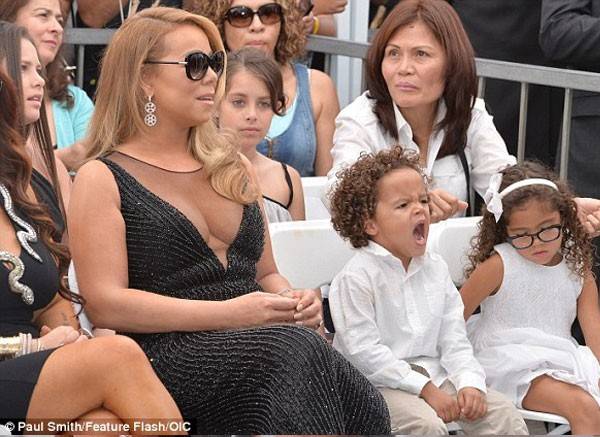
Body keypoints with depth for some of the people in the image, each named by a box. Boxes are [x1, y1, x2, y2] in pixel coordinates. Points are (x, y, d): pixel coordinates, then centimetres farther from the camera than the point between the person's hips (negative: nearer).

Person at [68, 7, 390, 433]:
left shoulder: (233, 167, 23)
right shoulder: (102, 179, 4)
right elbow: (106, 304, -7)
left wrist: (293, 302, 5)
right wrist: (229, 314, -15)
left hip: (259, 343, 5)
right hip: (167, 355, -5)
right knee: (291, 349, -37)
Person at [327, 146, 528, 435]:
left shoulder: (436, 268, 10)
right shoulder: (356, 277, -11)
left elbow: (454, 341, 8)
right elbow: (365, 352, -17)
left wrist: (470, 383, -11)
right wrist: (425, 389, -20)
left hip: (434, 375, 6)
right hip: (379, 383, -6)